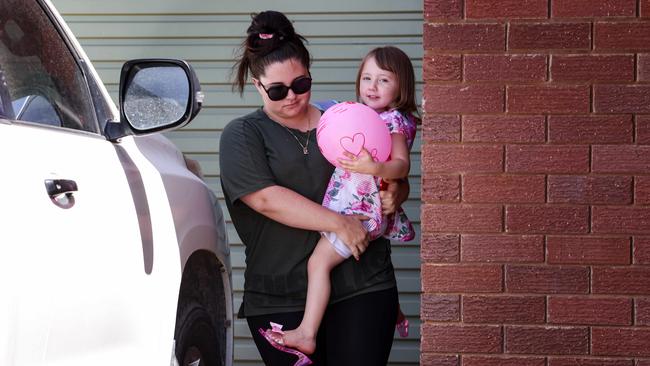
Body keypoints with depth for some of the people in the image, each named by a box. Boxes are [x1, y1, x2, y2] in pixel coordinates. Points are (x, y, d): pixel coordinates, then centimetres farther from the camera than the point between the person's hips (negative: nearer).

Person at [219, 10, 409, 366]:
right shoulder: (241, 136, 4)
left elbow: (395, 177, 22)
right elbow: (266, 199, -11)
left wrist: (394, 194, -2)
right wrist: (338, 222, -17)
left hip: (363, 286, 2)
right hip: (281, 299, -2)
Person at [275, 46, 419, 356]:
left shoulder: (394, 120, -13)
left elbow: (402, 165, -25)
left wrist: (374, 168, -42)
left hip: (360, 209, -10)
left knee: (319, 262, -15)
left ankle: (306, 333, -19)